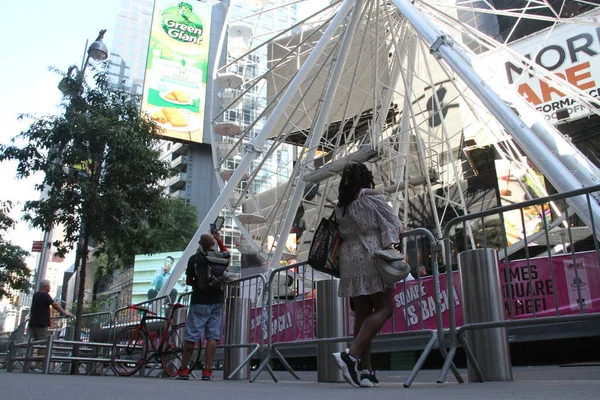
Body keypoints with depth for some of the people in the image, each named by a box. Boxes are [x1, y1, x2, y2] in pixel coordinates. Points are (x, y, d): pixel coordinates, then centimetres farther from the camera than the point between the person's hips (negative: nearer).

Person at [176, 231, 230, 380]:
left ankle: (183, 370, 9)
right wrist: (219, 240, 33)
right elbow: (227, 253, 27)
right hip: (217, 301, 2)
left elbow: (188, 281, 0)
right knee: (213, 336, 4)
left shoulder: (194, 259, -6)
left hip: (199, 302, -2)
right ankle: (207, 371, 3)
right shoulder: (221, 257, 2)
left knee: (191, 336, 3)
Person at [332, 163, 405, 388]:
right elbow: (396, 225, 4)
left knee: (362, 314, 5)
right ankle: (351, 355, -19)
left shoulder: (341, 206, 17)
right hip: (372, 257, -6)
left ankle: (366, 370, 3)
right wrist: (398, 230, 24)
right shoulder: (373, 199, 1)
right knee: (384, 309, -5)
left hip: (349, 260, 6)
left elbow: (342, 233, 15)